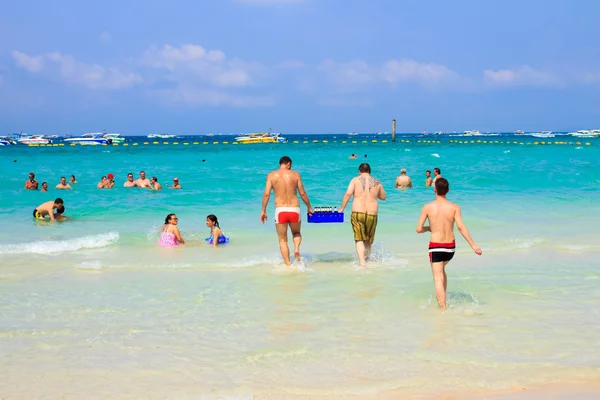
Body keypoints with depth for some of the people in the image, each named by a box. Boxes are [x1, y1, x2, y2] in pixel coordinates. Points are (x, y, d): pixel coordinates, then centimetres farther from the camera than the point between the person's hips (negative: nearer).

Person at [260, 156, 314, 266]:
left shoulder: (271, 175, 4)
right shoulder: (295, 175, 5)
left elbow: (266, 194, -3)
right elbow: (303, 193, 6)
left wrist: (263, 210, 6)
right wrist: (309, 207, 19)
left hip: (280, 210, -1)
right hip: (294, 209, 1)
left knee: (282, 240, 11)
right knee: (296, 233, 27)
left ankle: (288, 265, 0)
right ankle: (296, 248, -2)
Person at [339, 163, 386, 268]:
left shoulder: (355, 180, 1)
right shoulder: (377, 182, 8)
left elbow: (348, 193, -11)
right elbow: (383, 197, 20)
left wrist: (342, 208, -5)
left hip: (357, 213, -2)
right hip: (372, 215, 2)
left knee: (359, 240, -1)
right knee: (368, 241, 18)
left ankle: (362, 263, -17)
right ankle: (366, 259, 30)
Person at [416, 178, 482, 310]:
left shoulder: (428, 207, -7)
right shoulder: (454, 207, -4)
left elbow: (419, 229, -4)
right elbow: (461, 227, -14)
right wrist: (473, 246, -14)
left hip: (435, 246, -3)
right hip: (450, 247, 3)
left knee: (438, 278, -2)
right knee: (441, 269, 30)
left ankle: (443, 307, -12)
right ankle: (441, 298, 31)